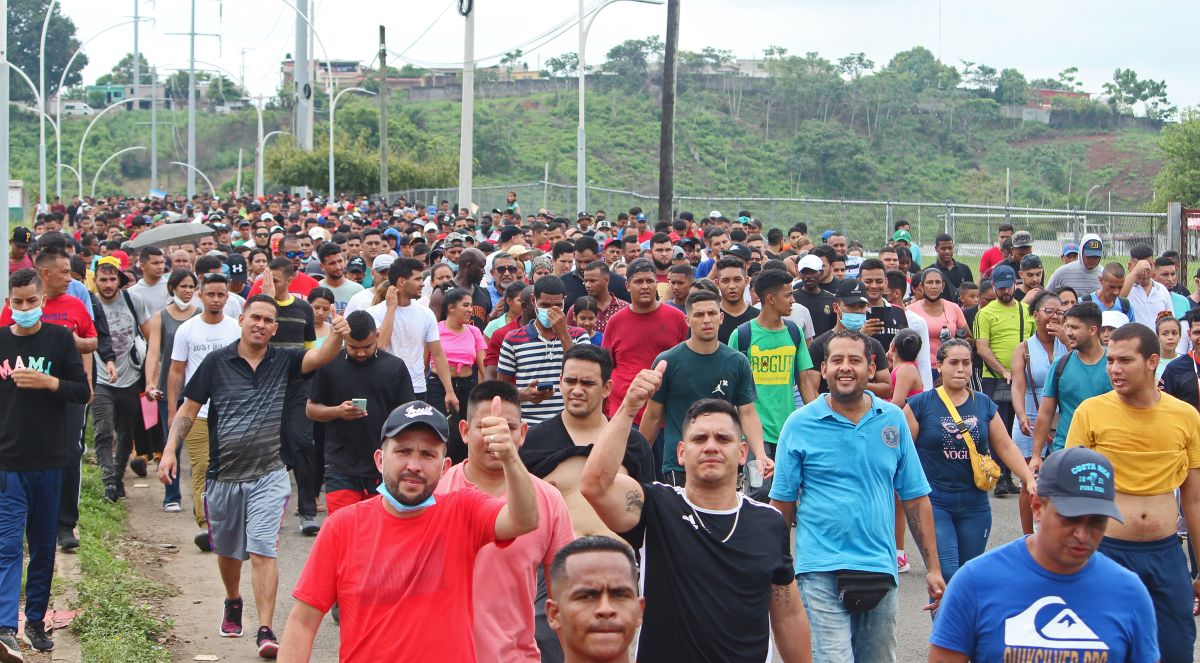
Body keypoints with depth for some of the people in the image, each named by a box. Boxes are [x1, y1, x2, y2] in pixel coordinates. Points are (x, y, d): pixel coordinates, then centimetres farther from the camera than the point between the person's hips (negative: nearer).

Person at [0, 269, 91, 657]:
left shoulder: (60, 338, 2)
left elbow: (83, 392, -1)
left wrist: (48, 381, -17)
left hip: (49, 459, 1)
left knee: (44, 545, 10)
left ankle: (36, 620, 22)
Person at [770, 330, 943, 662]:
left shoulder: (893, 419, 5)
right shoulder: (800, 424, -2)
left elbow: (916, 498, 8)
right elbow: (782, 503, 2)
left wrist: (933, 568, 5)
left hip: (881, 570, 3)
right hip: (822, 570, -3)